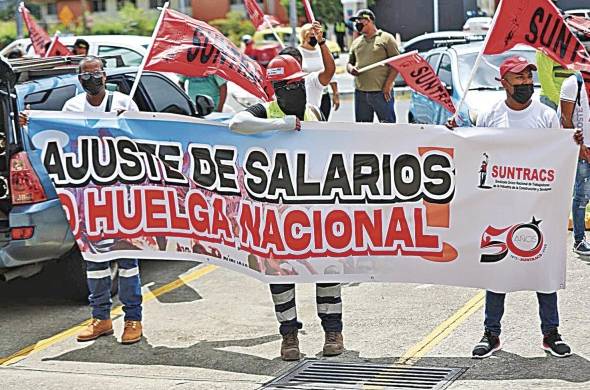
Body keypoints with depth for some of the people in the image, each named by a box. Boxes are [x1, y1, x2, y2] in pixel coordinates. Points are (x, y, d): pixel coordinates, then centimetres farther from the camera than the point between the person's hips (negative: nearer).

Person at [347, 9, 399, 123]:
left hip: (381, 93, -6)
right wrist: (351, 69, -2)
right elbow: (349, 63, 23)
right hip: (360, 93, 6)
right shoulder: (356, 43, 18)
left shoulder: (386, 38, 0)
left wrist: (387, 85, -13)